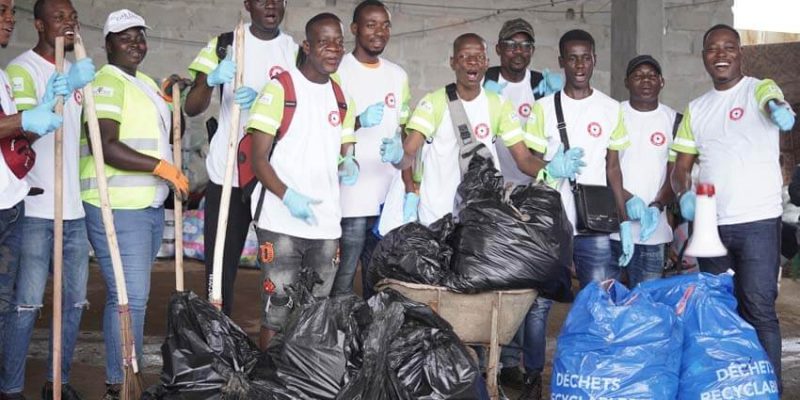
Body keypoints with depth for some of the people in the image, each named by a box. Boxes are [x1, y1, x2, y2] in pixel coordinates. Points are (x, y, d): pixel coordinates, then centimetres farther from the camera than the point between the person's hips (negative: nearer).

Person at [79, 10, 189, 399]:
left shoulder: (147, 83, 18)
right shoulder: (106, 84, -11)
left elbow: (163, 131, 34)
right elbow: (106, 147, -23)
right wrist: (163, 168, -20)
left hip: (149, 206, 9)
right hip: (117, 209, -9)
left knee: (132, 295, 13)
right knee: (129, 297, -8)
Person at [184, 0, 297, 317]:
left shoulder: (296, 52, 7)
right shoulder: (225, 45, 6)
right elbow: (191, 109, 1)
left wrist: (261, 101, -23)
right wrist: (212, 79, -20)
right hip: (227, 175, 0)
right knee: (220, 267, 1)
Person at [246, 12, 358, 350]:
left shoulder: (342, 98, 13)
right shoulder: (281, 88, -4)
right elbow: (258, 157, -8)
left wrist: (349, 165, -4)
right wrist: (287, 196, -22)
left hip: (326, 224, 6)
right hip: (281, 223, -5)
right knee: (277, 312, -2)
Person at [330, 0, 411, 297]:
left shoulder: (398, 75, 13)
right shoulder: (337, 72, -3)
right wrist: (358, 122, -21)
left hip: (389, 194, 5)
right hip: (349, 195, -5)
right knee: (343, 281, -3)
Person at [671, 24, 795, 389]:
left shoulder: (760, 89, -1)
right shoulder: (696, 109, 13)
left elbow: (772, 101, -27)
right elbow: (681, 167, 13)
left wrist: (778, 109, -52)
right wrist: (684, 194, -9)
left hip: (758, 222, -5)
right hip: (710, 224, 5)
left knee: (759, 311, -8)